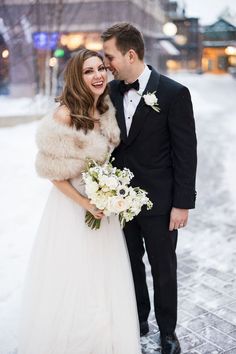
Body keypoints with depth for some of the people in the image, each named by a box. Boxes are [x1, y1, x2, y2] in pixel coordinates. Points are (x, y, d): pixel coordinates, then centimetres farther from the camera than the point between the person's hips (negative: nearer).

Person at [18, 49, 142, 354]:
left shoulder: (107, 110, 0)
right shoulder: (65, 115, -20)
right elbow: (52, 171, -16)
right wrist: (84, 203, -17)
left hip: (104, 204, 6)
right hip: (71, 204, -6)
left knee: (106, 279, 18)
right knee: (71, 281, 9)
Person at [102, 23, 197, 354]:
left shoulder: (174, 93, -13)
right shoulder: (112, 91, 1)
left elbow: (186, 153, -12)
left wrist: (182, 203, -12)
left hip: (159, 202, -4)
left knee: (163, 270, 13)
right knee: (131, 264, 19)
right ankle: (139, 319, 41)